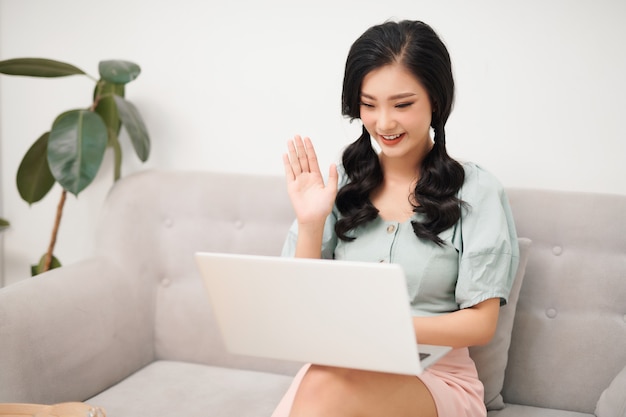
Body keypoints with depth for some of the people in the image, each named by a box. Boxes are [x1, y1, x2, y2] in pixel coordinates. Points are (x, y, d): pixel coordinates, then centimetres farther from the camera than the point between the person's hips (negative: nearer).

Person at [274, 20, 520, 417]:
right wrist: (310, 223, -10)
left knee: (327, 385, -33)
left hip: (438, 379, -2)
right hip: (343, 367, 2)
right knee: (317, 382, -33)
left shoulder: (476, 191, -2)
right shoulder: (342, 181, 6)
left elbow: (481, 323, -4)